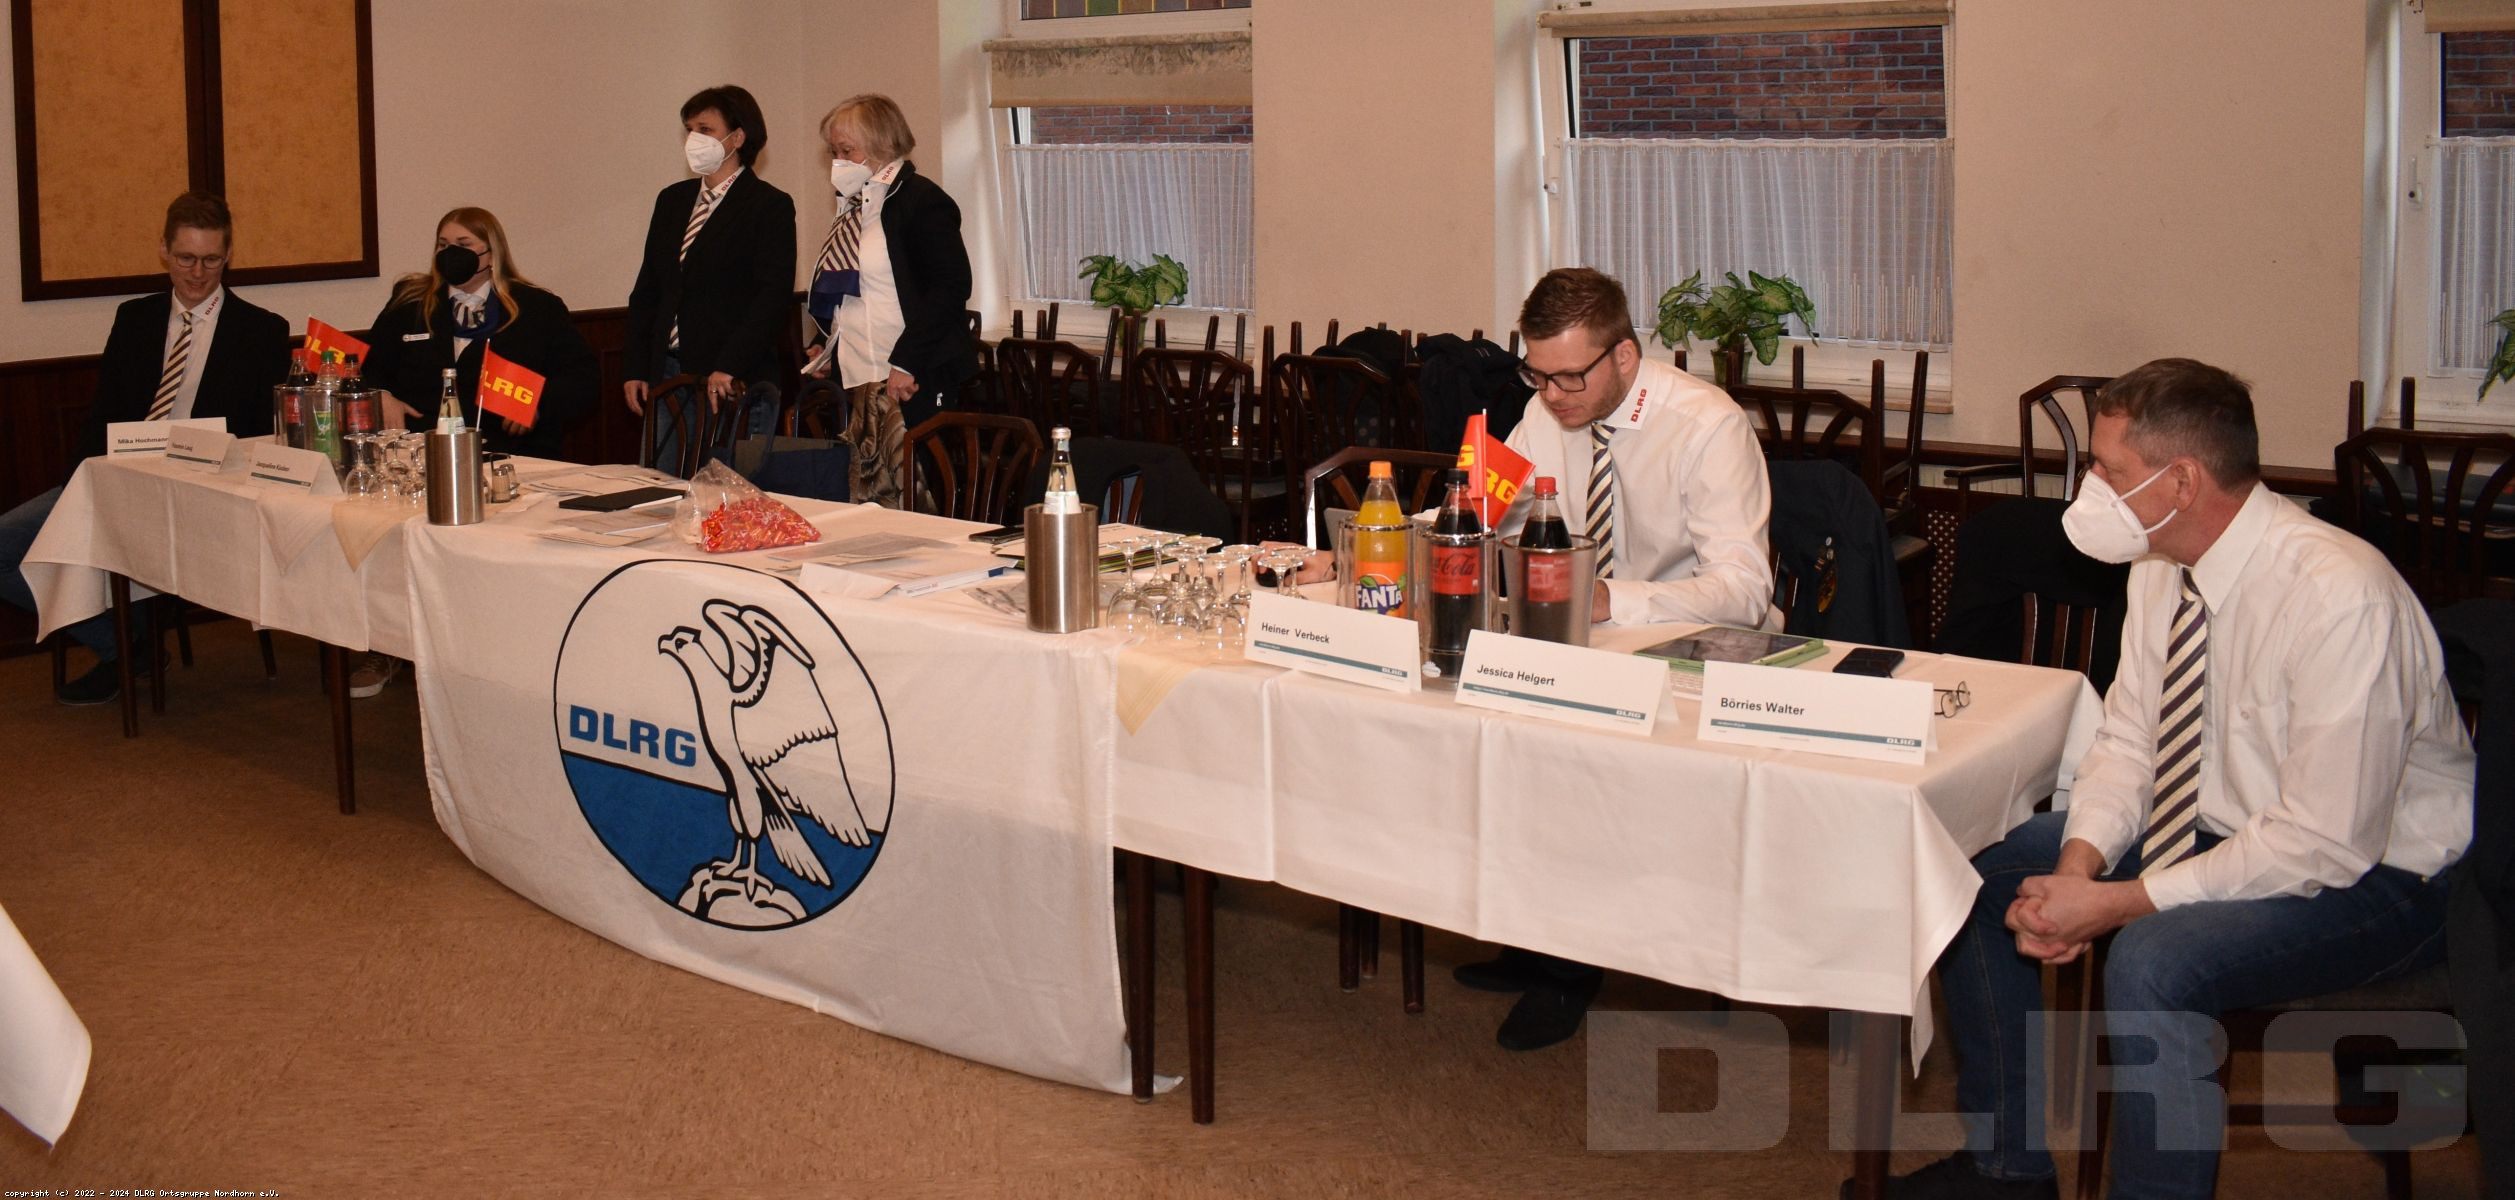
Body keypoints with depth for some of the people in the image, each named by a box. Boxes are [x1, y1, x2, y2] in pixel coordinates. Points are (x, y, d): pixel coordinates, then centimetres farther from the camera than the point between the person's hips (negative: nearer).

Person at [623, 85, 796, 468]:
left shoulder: (770, 206, -4)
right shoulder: (672, 200, 16)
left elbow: (773, 294, -13)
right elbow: (647, 289, 17)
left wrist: (729, 368, -21)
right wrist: (635, 368, 9)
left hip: (736, 384, -6)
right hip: (668, 377, 6)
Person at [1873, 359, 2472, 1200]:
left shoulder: (2340, 600, -29)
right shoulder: (2162, 566, -4)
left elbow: (2326, 845, -29)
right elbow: (2128, 743, 5)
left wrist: (2119, 904, -26)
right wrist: (2078, 867, -14)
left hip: (2366, 870, -8)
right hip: (2217, 827, 9)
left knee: (2152, 962, -34)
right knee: (1974, 869, 3)